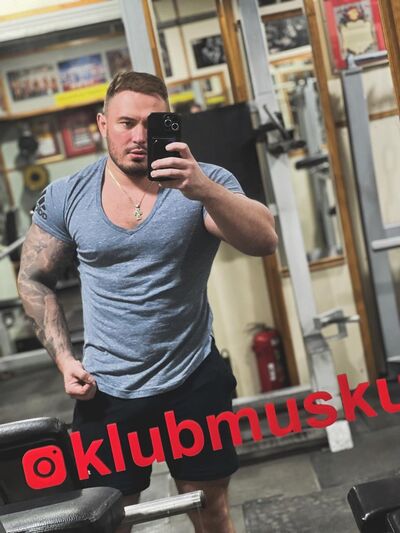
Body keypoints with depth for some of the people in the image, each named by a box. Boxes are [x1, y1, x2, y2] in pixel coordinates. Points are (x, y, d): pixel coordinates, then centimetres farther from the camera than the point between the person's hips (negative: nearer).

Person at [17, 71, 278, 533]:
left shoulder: (204, 182, -9)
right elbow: (34, 279, 6)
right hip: (107, 391, 1)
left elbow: (264, 241, -24)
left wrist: (202, 188, -40)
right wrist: (64, 359, -4)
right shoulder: (65, 197, -4)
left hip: (194, 381, 0)